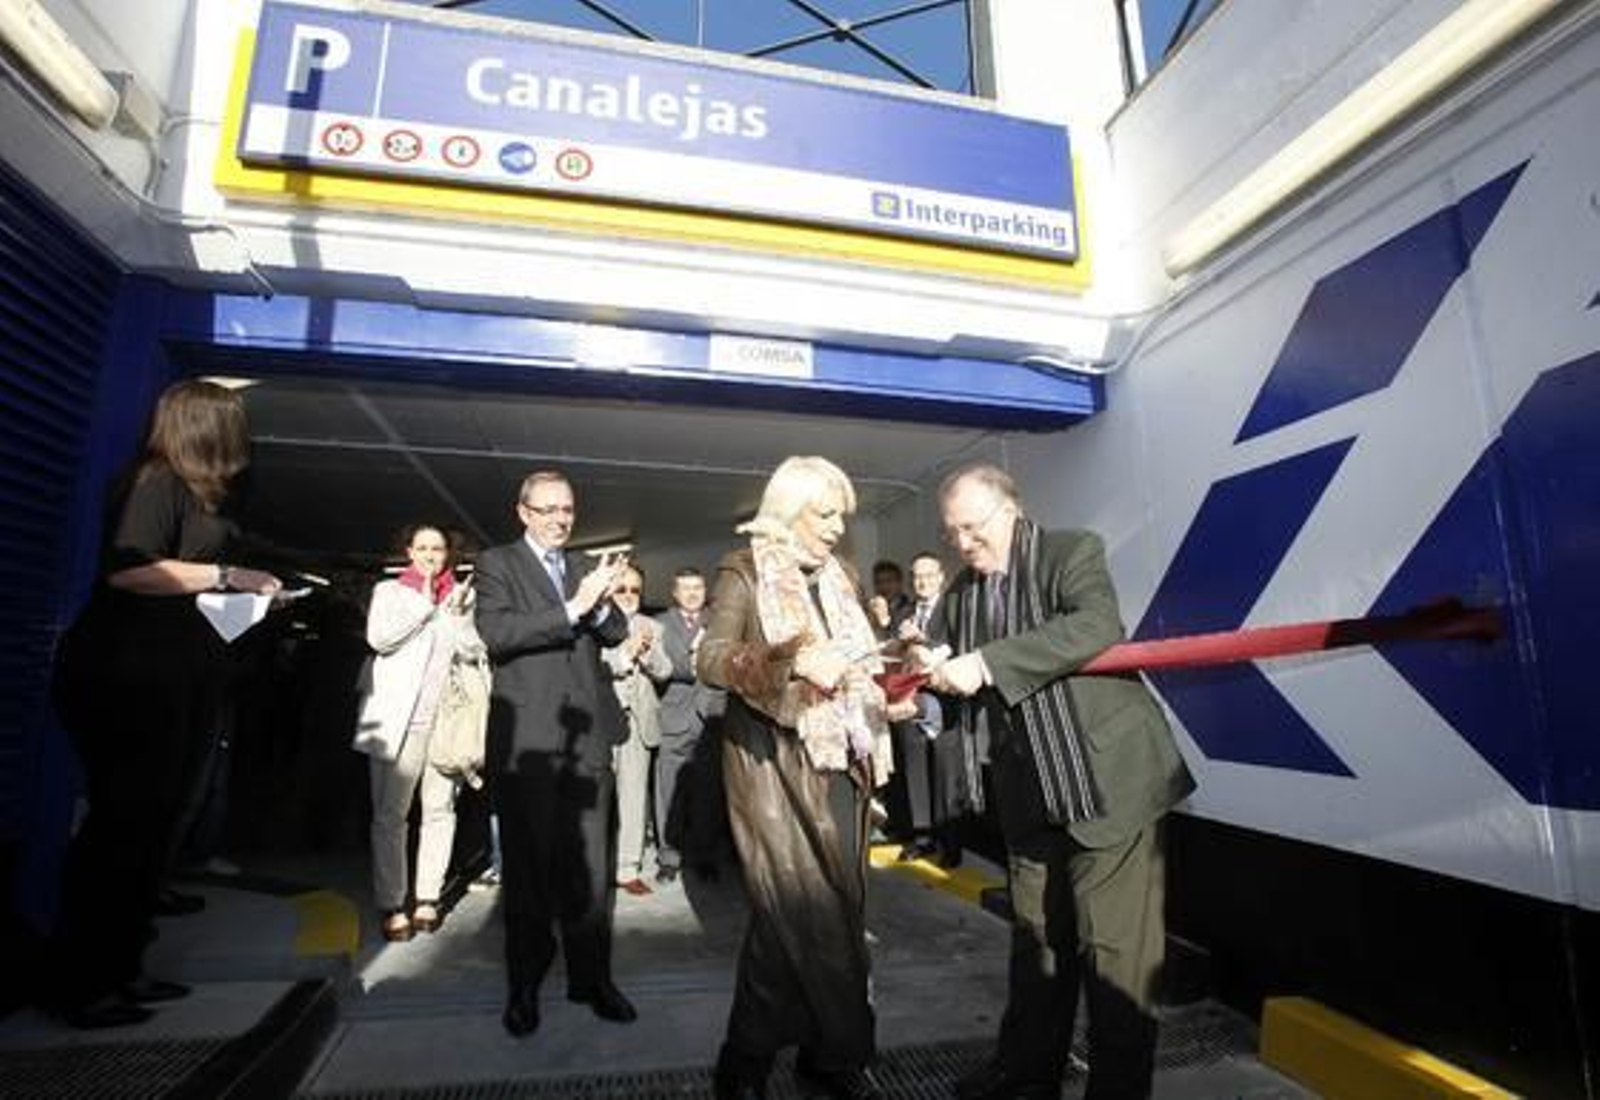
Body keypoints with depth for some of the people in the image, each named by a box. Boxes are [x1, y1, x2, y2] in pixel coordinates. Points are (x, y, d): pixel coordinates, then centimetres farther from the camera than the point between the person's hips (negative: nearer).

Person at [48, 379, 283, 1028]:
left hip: (175, 682, 9)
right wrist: (227, 576, -17)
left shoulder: (201, 494, 17)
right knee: (120, 825, -3)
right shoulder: (158, 482, -10)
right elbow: (127, 571, -22)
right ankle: (79, 986, 8)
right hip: (132, 679, -9)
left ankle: (119, 969, 22)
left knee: (149, 827, 12)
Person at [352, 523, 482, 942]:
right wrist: (424, 603, -5)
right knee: (390, 814, -1)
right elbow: (378, 638, -7)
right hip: (399, 718, -1)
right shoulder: (389, 591, 10)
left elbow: (476, 648, 2)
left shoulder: (464, 596, 13)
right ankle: (391, 904, 8)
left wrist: (452, 612, -9)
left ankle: (428, 897, 13)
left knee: (440, 810, 3)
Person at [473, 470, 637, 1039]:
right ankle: (524, 986, 22)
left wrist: (601, 602, -13)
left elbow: (616, 634, 8)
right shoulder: (497, 563, 4)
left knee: (590, 863, 7)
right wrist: (574, 606, -19)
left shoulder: (586, 569, 16)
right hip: (527, 736, -3)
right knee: (527, 864, 7)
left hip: (586, 735, 4)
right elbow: (497, 633, -12)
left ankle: (591, 977, 20)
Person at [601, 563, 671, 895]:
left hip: (638, 718, 4)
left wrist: (646, 651, -12)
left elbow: (664, 671, 6)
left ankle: (628, 868, 16)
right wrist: (625, 654, -18)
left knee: (633, 794, 7)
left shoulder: (649, 626, 14)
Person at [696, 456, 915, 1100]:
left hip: (837, 757, 6)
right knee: (798, 908, -3)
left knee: (837, 904, 8)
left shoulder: (839, 580, 14)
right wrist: (793, 658, -28)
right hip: (771, 757, -6)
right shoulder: (744, 571, -4)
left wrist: (885, 696, 0)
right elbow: (710, 659, -15)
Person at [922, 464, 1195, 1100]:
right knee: (1034, 941, 18)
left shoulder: (1074, 553, -8)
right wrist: (932, 676, -8)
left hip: (1108, 781, -6)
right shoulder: (960, 594, 9)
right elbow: (968, 690, 14)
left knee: (1113, 946, 3)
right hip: (1029, 796, 6)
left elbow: (1095, 627, -27)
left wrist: (987, 664, -30)